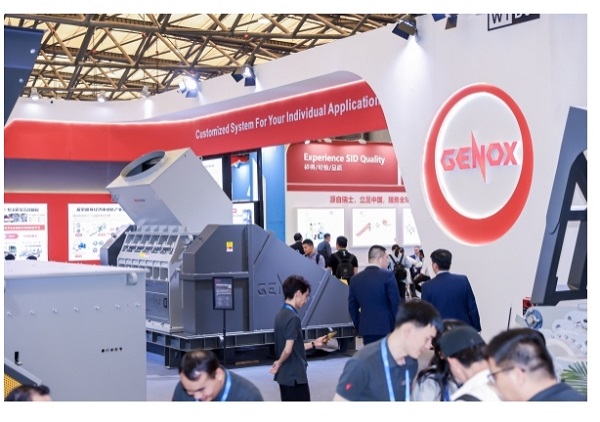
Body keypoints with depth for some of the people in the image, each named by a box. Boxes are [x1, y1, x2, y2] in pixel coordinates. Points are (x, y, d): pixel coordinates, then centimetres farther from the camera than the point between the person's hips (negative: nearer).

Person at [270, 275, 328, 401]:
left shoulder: (281, 315, 9)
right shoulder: (293, 317, -18)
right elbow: (288, 349, -24)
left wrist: (313, 344, 18)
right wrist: (279, 363, -6)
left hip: (285, 375, 9)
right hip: (295, 376, -9)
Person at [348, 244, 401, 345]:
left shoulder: (356, 279, 8)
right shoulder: (387, 276, -8)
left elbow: (352, 307, 11)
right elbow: (396, 303, -9)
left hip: (366, 329, 5)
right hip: (386, 328, -4)